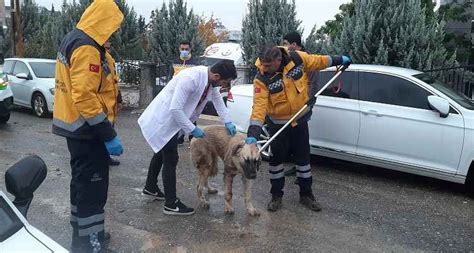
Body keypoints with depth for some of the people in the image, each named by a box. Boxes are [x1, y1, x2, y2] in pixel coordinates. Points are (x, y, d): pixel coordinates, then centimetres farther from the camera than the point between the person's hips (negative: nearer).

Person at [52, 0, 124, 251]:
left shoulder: (73, 40, 12)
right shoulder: (87, 48, -21)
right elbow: (84, 97, -28)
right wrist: (109, 135, -26)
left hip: (75, 127, 11)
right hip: (86, 130, -11)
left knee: (82, 182, 21)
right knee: (92, 188, -3)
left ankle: (82, 231, 36)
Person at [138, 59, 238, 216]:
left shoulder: (210, 78, -7)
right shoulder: (190, 78, -33)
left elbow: (217, 98, 11)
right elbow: (175, 109, -33)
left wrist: (227, 122, 8)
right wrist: (192, 129, -25)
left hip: (172, 118, 10)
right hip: (164, 119, -10)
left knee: (162, 153, 22)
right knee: (171, 159, -6)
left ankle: (150, 188, 41)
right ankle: (171, 204, 5)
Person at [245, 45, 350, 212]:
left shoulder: (297, 58, -18)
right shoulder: (261, 80, -25)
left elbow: (317, 61, 2)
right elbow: (259, 107, -31)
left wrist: (339, 60, 14)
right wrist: (252, 134, -40)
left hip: (300, 119, 2)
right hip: (278, 123, -2)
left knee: (303, 157, 12)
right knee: (276, 159, 8)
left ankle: (306, 194, 28)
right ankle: (276, 195, 27)